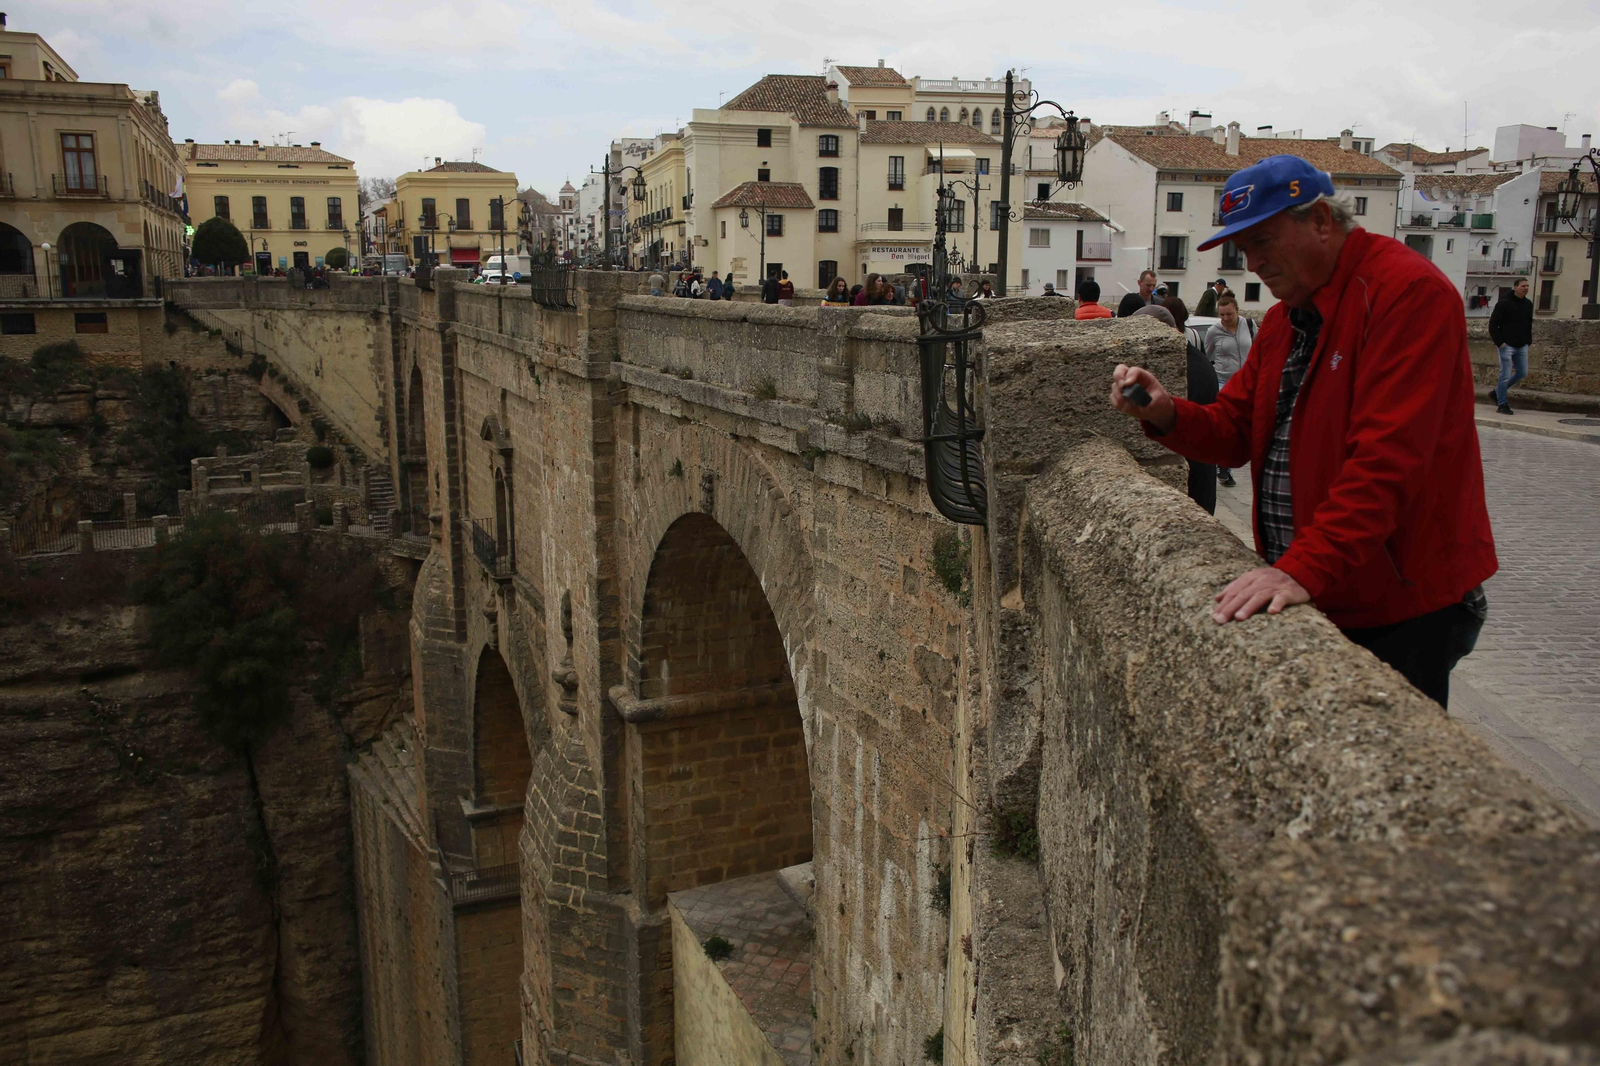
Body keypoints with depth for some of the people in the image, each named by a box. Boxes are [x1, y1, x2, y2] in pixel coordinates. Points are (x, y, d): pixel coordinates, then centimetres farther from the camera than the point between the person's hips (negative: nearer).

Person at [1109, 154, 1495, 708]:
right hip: (1312, 597, 8)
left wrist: (1305, 569, -34)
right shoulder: (1284, 317, 13)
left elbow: (1387, 457, -27)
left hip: (1402, 607, -8)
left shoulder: (1408, 291, -17)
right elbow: (1235, 429, 11)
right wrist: (1166, 415, -10)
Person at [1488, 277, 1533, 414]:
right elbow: (1493, 324, -11)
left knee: (1522, 373, 10)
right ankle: (1502, 404, 4)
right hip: (1507, 345, -7)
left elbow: (1529, 324, 19)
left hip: (1522, 346, 7)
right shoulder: (1504, 303, -10)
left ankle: (1498, 392, 27)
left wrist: (1528, 341, 9)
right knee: (1506, 375, -5)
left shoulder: (1528, 304, 10)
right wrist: (1499, 342, -16)